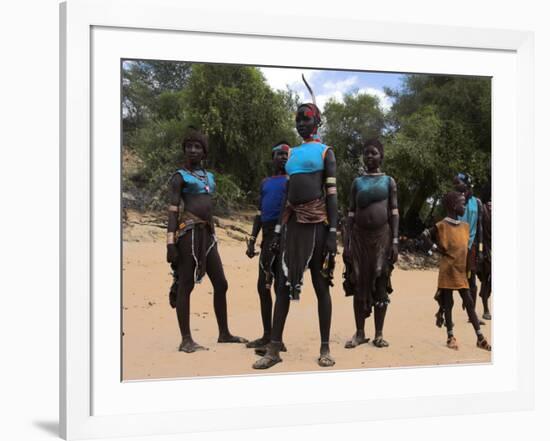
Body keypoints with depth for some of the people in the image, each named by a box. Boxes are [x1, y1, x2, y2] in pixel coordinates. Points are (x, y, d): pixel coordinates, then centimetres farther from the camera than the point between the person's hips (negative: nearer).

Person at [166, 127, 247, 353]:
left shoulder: (209, 176, 19)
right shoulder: (180, 177, -1)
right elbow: (173, 211, -8)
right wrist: (170, 243, -16)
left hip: (207, 233, 7)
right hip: (189, 231, -7)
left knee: (221, 283, 9)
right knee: (186, 285, -5)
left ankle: (224, 333, 19)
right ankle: (186, 340, -2)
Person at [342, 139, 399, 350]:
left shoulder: (389, 181, 6)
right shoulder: (357, 182, 9)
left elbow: (394, 212, 1)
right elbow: (351, 213, 7)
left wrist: (395, 241, -8)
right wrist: (346, 243, -1)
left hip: (382, 237, -1)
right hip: (360, 237, 1)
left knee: (380, 285, 0)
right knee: (359, 284, 1)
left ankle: (379, 334, 5)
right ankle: (359, 333, 8)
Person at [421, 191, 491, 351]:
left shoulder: (465, 226, 8)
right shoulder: (441, 226, -10)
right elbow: (425, 235, -8)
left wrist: (468, 269, 10)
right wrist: (438, 249, -10)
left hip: (461, 272, 5)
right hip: (447, 271, -5)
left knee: (469, 303, 5)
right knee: (448, 303, 3)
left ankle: (480, 337, 6)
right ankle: (450, 337, 12)